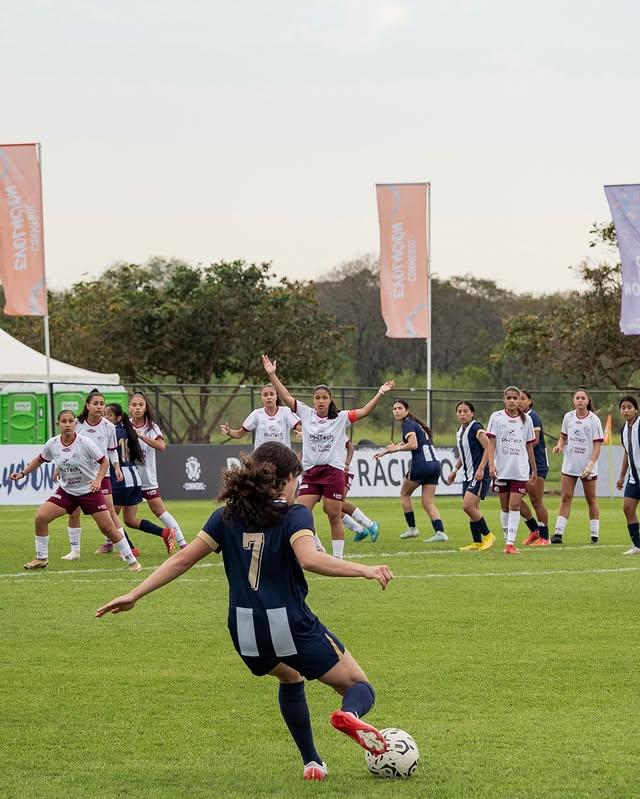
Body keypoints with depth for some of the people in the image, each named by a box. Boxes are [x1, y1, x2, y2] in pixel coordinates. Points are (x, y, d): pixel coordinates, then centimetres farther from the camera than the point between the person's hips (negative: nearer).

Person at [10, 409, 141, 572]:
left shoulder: (85, 443, -18)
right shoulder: (52, 444, -7)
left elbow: (104, 461, -8)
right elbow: (39, 460, 13)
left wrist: (98, 479, -24)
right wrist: (22, 473, 6)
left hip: (90, 491, -4)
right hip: (66, 491, 4)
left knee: (108, 528, -7)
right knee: (40, 517, -11)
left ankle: (132, 560, 7)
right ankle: (41, 559, 5)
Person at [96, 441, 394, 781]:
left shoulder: (228, 516, 8)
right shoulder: (295, 515, -6)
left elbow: (182, 559, 5)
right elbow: (310, 559, -26)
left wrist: (134, 595, 8)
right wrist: (364, 570, -28)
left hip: (246, 634, 5)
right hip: (292, 627, -5)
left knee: (291, 678, 37)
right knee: (360, 688, 8)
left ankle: (311, 762, 27)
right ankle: (350, 714, -29)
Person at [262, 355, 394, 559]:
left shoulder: (340, 418, 2)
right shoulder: (306, 413, 6)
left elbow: (363, 412, -6)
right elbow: (286, 397, 4)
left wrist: (380, 394, -17)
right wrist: (272, 375, -3)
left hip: (333, 472, -2)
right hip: (310, 472, 2)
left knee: (334, 517, 1)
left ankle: (338, 556, 9)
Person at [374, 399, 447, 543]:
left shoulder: (408, 424, -5)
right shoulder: (415, 424, 23)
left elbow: (413, 445, -20)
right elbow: (404, 443, 33)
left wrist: (396, 449, -6)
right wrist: (385, 452, 34)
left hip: (421, 464, -8)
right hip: (434, 464, 8)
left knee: (404, 493, 15)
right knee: (428, 503, 6)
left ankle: (412, 527, 15)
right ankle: (440, 532, -9)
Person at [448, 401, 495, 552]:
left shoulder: (476, 428, -12)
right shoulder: (459, 432, 15)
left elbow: (488, 448, -17)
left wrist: (481, 469, -23)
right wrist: (455, 470, 19)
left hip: (479, 474, -9)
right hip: (468, 475, 9)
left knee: (468, 506, -18)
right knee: (472, 509, 8)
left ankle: (488, 535, -5)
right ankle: (477, 542, 12)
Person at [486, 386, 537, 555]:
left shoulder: (526, 419, 7)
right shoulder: (496, 417, 2)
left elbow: (529, 446, 13)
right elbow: (492, 442, -2)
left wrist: (534, 470, 14)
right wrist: (491, 464, -14)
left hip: (520, 470, 0)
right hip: (501, 469, 0)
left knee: (515, 506, -9)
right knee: (504, 506, 7)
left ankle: (511, 542, -14)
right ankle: (507, 540, 18)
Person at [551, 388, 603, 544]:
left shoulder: (594, 420, -7)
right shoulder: (568, 417, 4)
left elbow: (597, 445, -9)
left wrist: (591, 464, -20)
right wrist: (560, 445, -6)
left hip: (588, 466, -3)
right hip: (569, 465, 3)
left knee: (591, 499, 6)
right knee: (565, 498, -2)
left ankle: (595, 534, 12)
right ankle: (558, 533, -4)